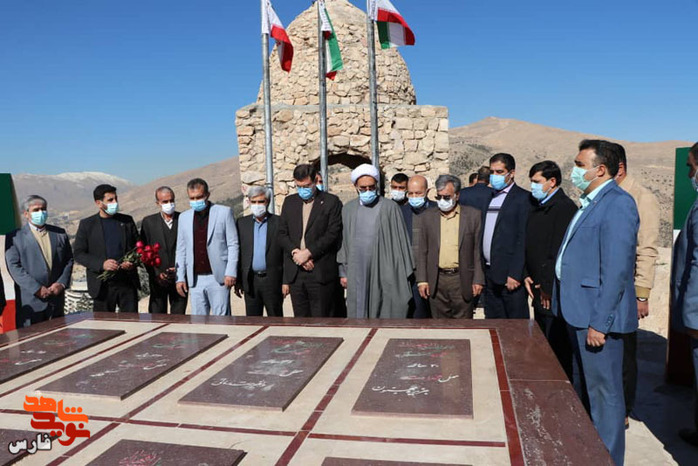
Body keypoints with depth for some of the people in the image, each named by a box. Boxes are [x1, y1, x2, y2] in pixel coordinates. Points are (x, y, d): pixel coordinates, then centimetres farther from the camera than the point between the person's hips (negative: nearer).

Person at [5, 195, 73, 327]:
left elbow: (69, 260, 12)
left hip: (57, 299, 4)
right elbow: (14, 266, -7)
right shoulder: (15, 237, 1)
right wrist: (37, 289, -14)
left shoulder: (59, 233, 12)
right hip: (29, 301, -3)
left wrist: (62, 283, -4)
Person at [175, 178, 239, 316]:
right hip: (195, 280, 4)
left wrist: (231, 273, -10)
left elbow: (233, 245, -2)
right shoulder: (184, 217, 12)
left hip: (218, 277, -3)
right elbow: (181, 250, 13)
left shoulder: (224, 212, 1)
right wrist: (180, 277, 7)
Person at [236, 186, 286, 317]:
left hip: (272, 281, -2)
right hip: (250, 282, 3)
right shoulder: (242, 223, 9)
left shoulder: (279, 222, 0)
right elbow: (237, 253, 9)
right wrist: (237, 281, 4)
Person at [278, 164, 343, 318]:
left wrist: (308, 253, -13)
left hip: (321, 273, -4)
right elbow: (282, 233, 11)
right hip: (295, 273, 4)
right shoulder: (289, 201, 15)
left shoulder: (331, 202, 0)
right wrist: (295, 252, -7)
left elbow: (333, 234, -8)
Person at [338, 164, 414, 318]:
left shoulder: (390, 208, -3)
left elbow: (401, 241, -1)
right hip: (357, 274, 3)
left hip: (384, 272, -3)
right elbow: (343, 242, 10)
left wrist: (405, 274, -1)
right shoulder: (349, 209, 6)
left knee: (387, 313, 1)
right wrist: (343, 272, 8)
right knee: (359, 312, 7)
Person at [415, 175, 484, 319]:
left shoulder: (473, 215, 3)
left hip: (463, 280, -1)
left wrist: (478, 280, -2)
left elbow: (478, 250, 2)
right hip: (436, 281, 2)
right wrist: (421, 280, 2)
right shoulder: (426, 217, 7)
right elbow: (421, 251, 8)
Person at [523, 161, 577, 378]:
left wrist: (548, 287, -18)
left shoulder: (564, 207, -14)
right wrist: (527, 276, 6)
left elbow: (559, 252, -19)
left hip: (554, 294, -9)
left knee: (557, 348, -1)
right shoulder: (537, 209, 15)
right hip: (539, 290, 9)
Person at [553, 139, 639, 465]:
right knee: (583, 388, 21)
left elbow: (616, 269, -22)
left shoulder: (618, 203, -16)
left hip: (597, 317, -10)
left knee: (604, 392, 3)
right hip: (578, 313, 10)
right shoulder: (590, 203, 14)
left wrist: (599, 322, -22)